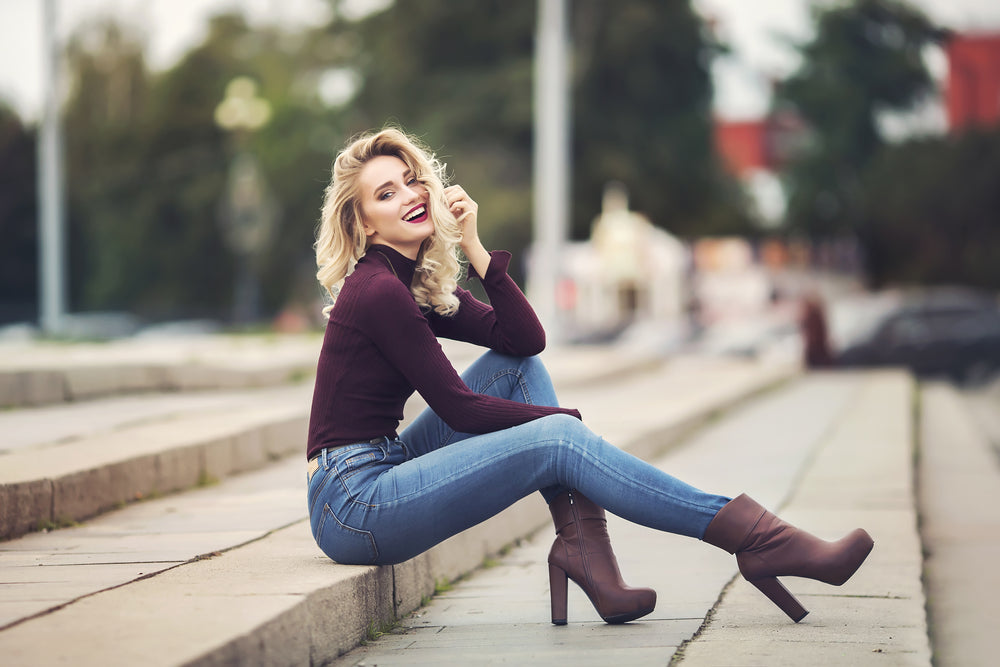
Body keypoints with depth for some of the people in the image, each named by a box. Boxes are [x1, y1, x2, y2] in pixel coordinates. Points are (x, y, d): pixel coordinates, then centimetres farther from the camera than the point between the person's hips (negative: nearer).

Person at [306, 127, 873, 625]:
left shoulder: (419, 282, 13)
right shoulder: (376, 290, -14)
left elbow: (526, 337, 5)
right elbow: (457, 407, -13)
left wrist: (472, 245, -3)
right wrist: (566, 419, -3)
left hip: (388, 467, 9)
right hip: (353, 506, -9)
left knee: (518, 363, 6)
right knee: (559, 441, -17)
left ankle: (582, 546, -7)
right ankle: (763, 543, -16)